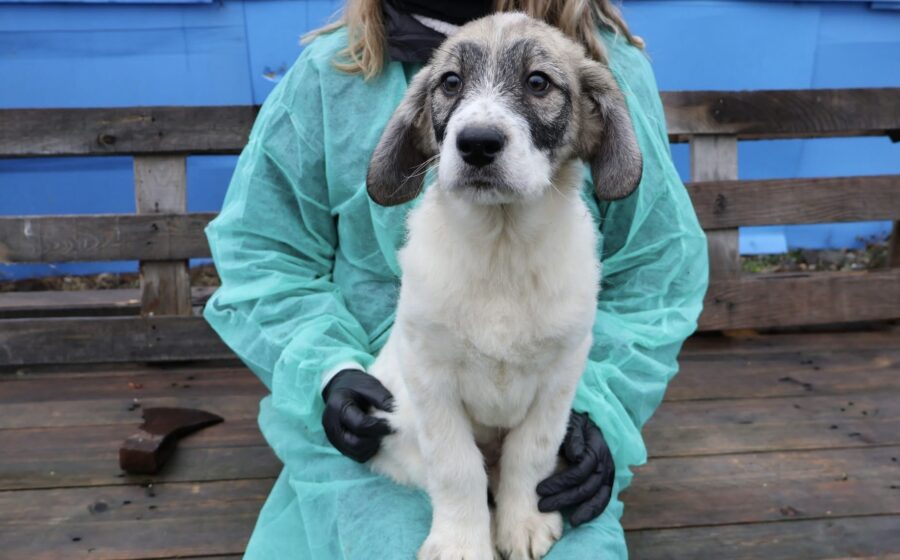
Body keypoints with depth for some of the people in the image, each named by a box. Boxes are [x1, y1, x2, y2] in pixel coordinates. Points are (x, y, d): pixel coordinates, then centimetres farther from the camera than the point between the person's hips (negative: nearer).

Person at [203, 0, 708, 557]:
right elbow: (260, 253, 2)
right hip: (373, 416, 0)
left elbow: (653, 274, 2)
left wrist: (599, 406, -12)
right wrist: (327, 371, -14)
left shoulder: (610, 73, -5)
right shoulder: (332, 74, -6)